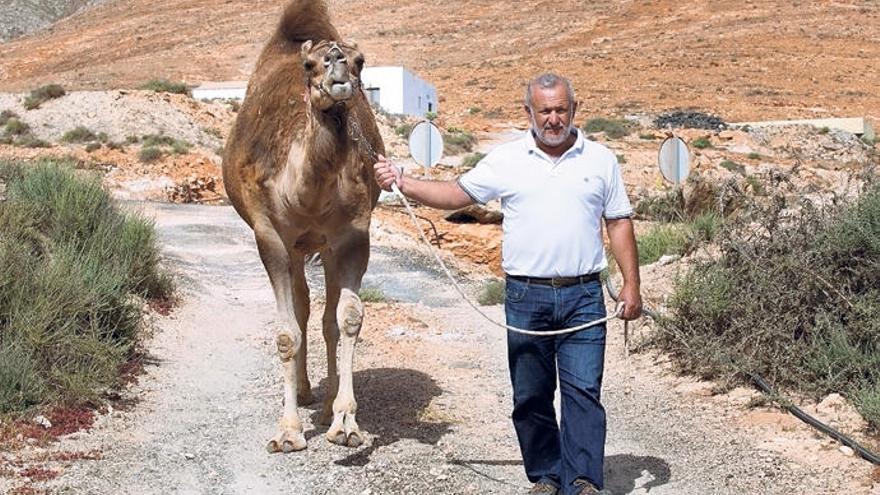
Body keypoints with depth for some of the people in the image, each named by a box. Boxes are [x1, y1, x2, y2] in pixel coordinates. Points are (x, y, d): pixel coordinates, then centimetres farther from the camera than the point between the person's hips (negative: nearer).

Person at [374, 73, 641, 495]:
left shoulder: (600, 160, 6)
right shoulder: (506, 160, 5)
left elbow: (619, 223, 9)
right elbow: (457, 193, 9)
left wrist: (631, 284, 3)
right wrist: (401, 182, -3)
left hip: (583, 297, -1)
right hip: (526, 298, 1)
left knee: (583, 390, -5)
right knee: (530, 396, 7)